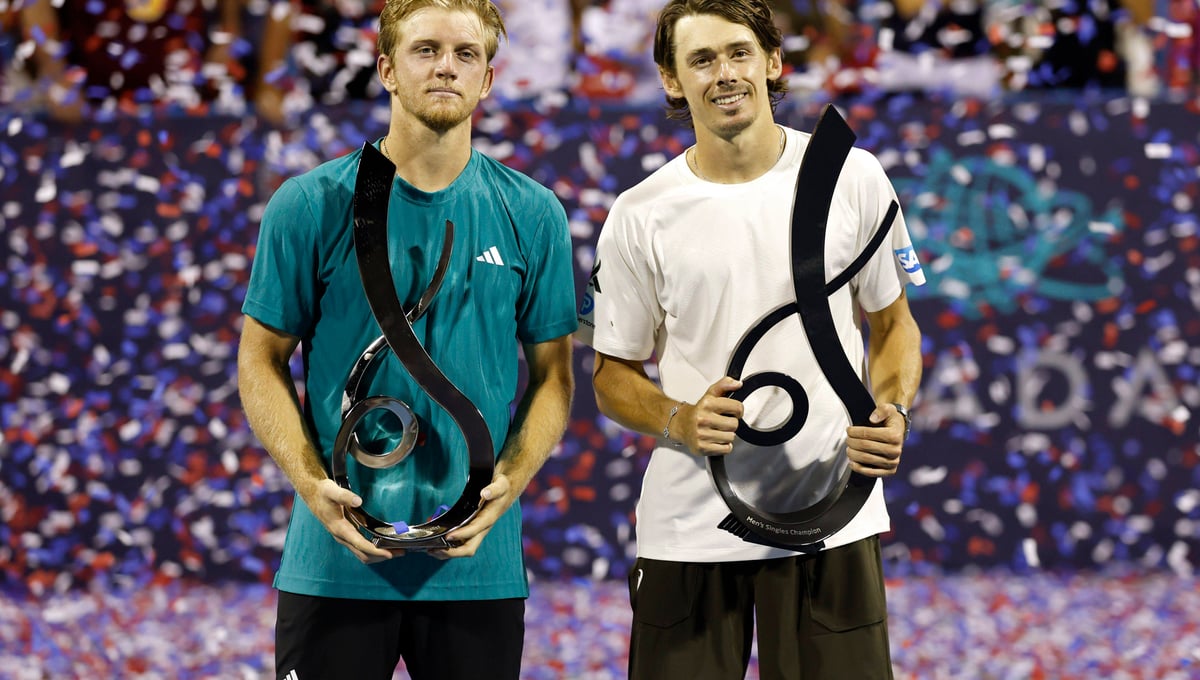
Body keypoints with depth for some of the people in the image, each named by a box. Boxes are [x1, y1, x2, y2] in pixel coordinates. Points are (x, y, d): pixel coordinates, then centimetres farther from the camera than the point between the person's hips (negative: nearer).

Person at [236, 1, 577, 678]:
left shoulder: (532, 215, 4)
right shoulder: (312, 205, 0)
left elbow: (553, 376, 8)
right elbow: (262, 362, 3)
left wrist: (509, 484, -9)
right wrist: (310, 483, -12)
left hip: (479, 565, 1)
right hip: (336, 563, -1)